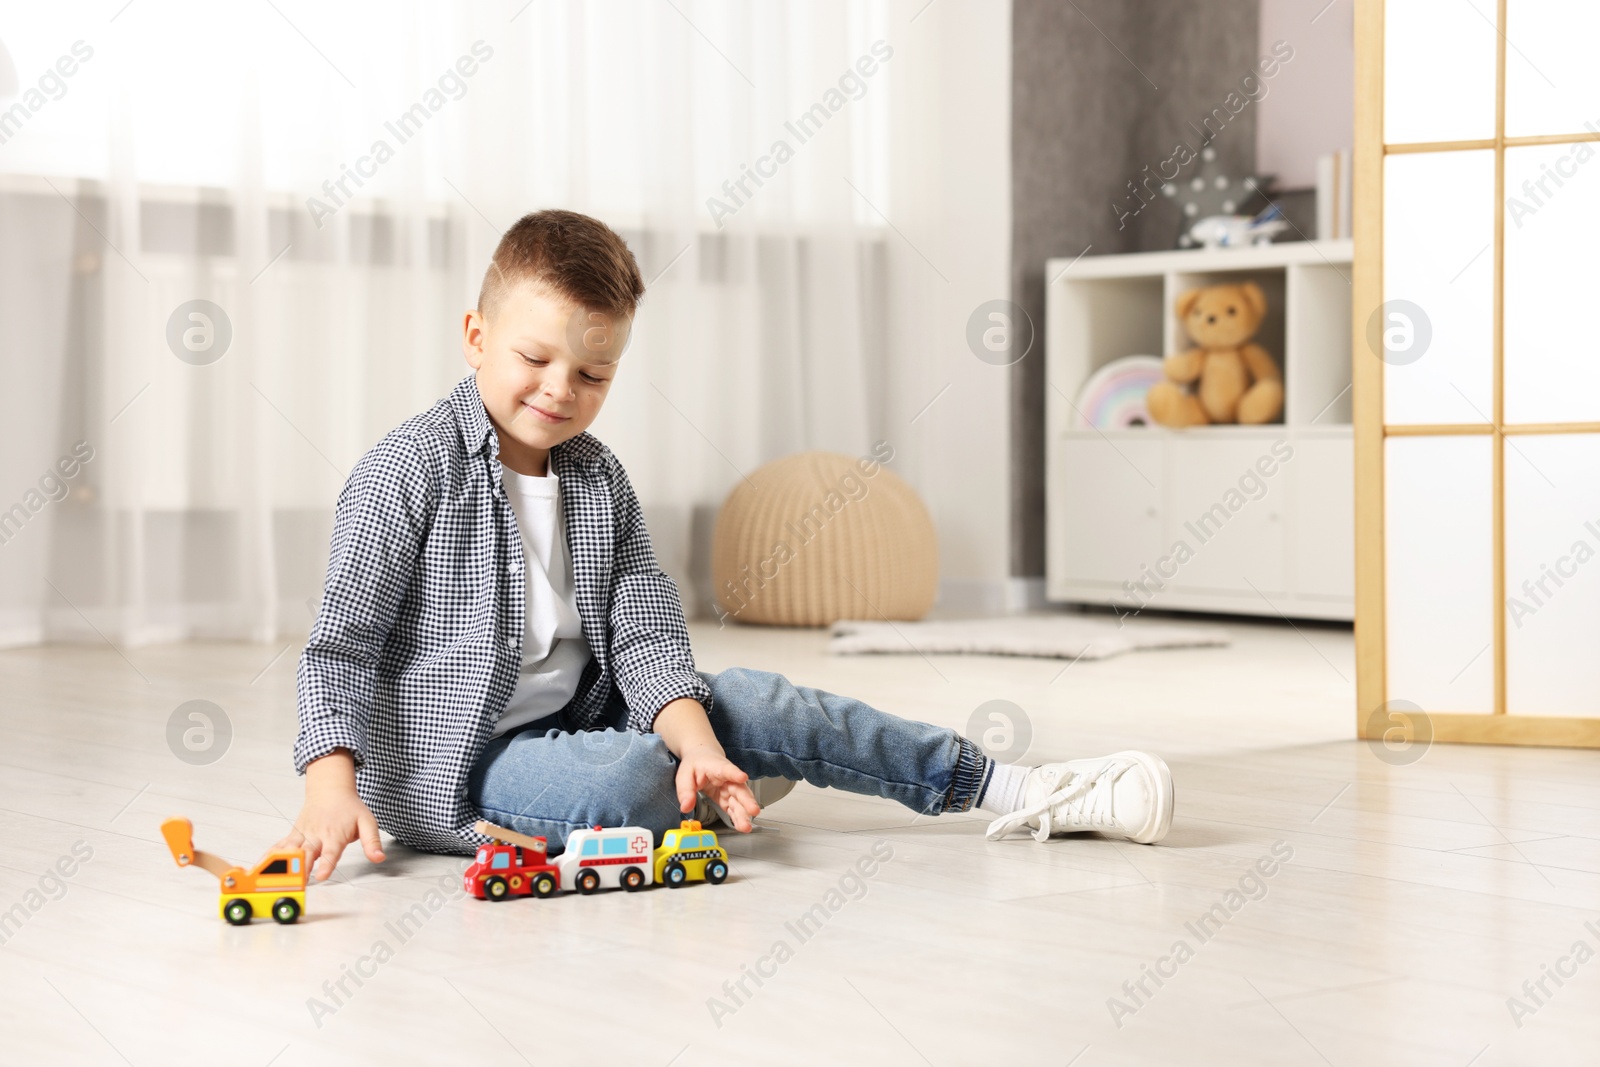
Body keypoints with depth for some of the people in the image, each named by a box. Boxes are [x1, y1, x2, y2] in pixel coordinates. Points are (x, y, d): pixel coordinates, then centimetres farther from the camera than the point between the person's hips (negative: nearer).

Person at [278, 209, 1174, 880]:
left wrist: (696, 741, -23)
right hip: (455, 756, -7)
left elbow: (643, 637, -3)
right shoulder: (409, 471, -13)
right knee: (628, 782, -31)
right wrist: (334, 789, -31)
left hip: (580, 715, 7)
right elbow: (343, 645, -16)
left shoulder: (599, 480, 6)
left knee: (751, 699, -11)